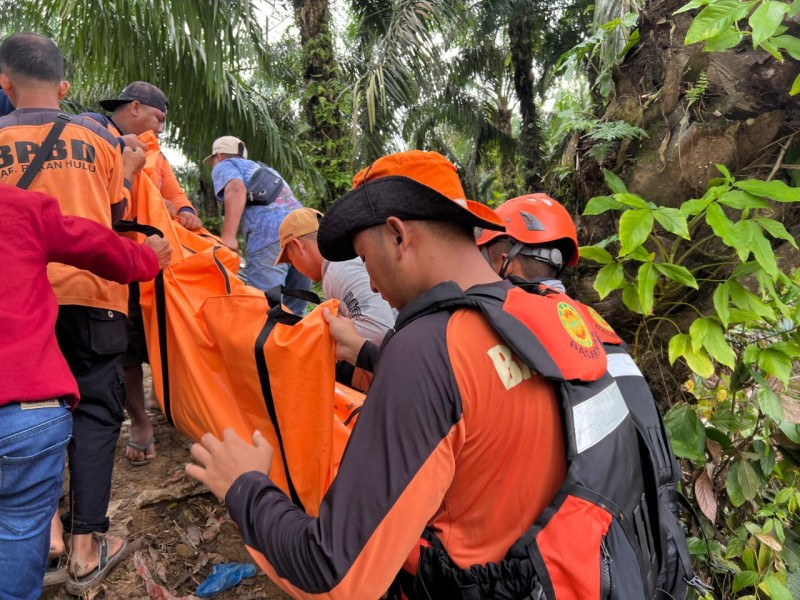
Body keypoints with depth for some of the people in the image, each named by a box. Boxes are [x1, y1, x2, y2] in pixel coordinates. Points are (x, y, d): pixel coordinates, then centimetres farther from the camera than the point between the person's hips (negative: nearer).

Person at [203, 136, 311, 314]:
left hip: (269, 237, -7)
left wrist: (228, 236, -14)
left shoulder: (224, 165, 18)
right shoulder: (264, 169, 39)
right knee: (293, 312, 9)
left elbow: (236, 189, -5)